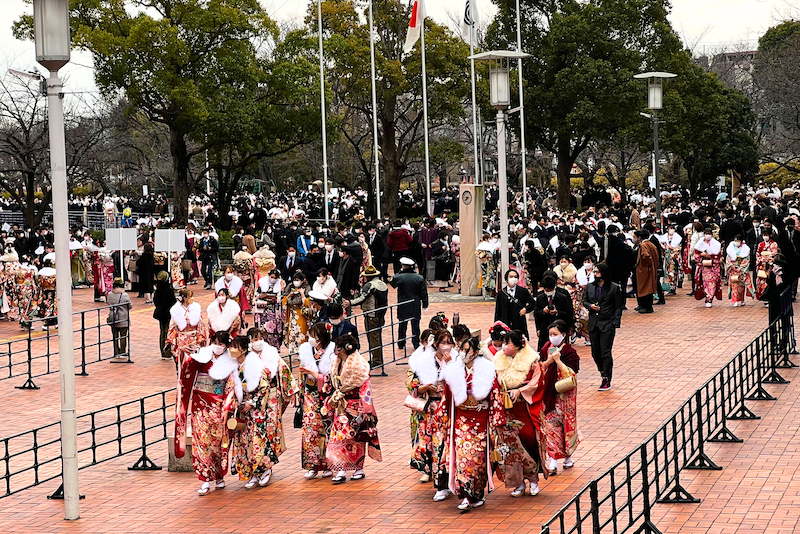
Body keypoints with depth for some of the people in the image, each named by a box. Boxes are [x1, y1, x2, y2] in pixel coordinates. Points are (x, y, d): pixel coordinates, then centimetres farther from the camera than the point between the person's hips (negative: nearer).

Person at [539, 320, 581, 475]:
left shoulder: (570, 353, -8)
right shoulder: (546, 349, 4)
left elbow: (570, 375, -17)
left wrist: (558, 360, -21)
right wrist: (548, 361, -14)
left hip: (565, 395, -3)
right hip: (548, 394, 3)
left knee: (567, 423, 6)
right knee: (550, 423, -3)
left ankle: (568, 456, 25)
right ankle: (553, 460, -2)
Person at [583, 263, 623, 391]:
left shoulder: (614, 288, -5)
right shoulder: (590, 287, 8)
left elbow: (618, 307, -2)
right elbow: (584, 301, 18)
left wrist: (616, 322, -11)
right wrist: (590, 306, -4)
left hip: (607, 324, -5)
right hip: (593, 323, 5)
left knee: (605, 352, -7)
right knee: (595, 352, 10)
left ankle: (606, 380, -1)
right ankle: (603, 372, 34)